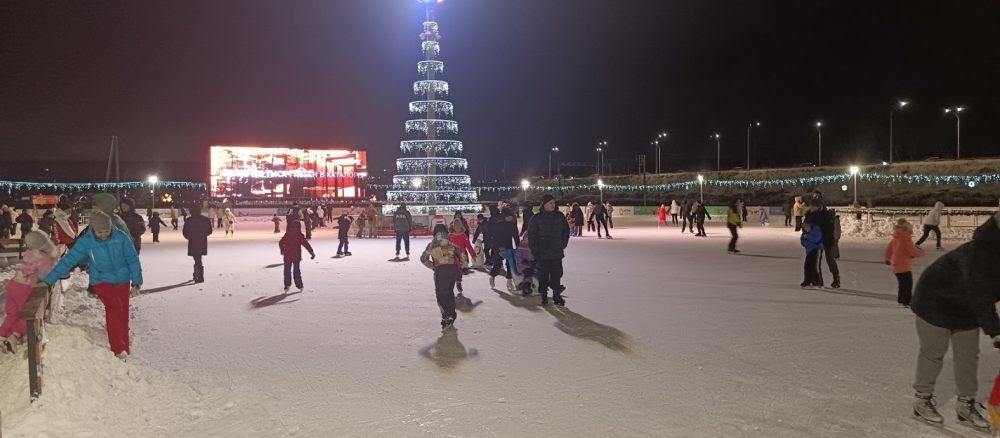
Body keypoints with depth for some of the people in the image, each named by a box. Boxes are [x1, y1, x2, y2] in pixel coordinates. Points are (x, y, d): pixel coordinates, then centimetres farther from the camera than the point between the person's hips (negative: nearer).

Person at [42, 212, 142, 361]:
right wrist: (48, 280, -17)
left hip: (122, 281, 2)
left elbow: (133, 260, -6)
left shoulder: (121, 237, -13)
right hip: (102, 281, -2)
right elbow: (69, 260, -14)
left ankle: (125, 347, 22)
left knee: (123, 314, 7)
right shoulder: (86, 242, -14)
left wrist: (136, 282, -5)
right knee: (114, 308, -22)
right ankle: (118, 348, -19)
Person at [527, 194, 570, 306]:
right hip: (542, 254, -2)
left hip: (557, 253, 2)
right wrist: (534, 250, -5)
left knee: (557, 274, 5)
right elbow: (531, 235, -2)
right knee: (543, 276, 3)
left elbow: (566, 231, 12)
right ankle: (544, 296, 15)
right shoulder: (537, 218, -5)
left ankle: (557, 296, 15)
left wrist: (563, 245, 7)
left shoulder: (559, 217, 3)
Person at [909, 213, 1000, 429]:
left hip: (967, 308, 8)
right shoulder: (979, 254, -34)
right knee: (933, 353, 1)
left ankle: (966, 404, 22)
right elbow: (980, 298, -35)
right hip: (936, 302, -8)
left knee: (969, 355, 10)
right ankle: (922, 399, 16)